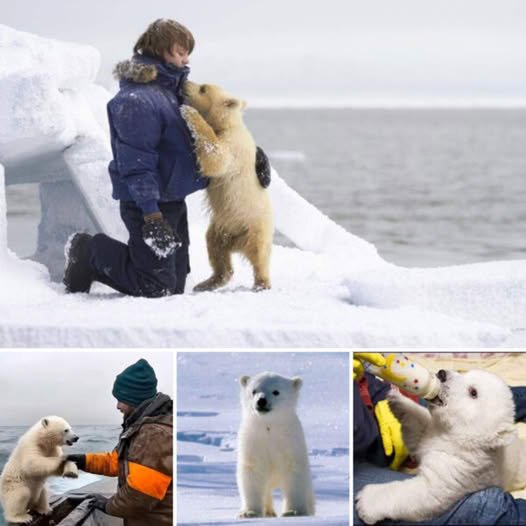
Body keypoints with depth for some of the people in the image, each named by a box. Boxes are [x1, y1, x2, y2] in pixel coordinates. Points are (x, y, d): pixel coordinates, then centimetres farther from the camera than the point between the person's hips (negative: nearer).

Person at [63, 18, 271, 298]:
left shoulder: (173, 88, 10)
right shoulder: (135, 99, -21)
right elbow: (136, 163, -25)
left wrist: (249, 149, 11)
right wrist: (151, 215, -29)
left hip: (173, 200, 10)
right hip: (149, 204, -10)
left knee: (175, 286, 15)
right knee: (156, 287, -8)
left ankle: (93, 263, 22)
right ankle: (91, 253, 9)